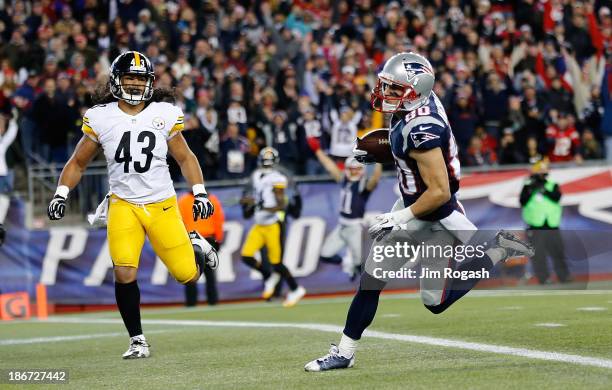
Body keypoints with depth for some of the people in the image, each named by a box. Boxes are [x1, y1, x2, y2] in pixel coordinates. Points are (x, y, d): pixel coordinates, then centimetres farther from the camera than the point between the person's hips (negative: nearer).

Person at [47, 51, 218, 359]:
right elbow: (78, 163, 10)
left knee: (188, 275, 0)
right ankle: (137, 340, 0)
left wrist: (200, 194, 2)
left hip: (163, 206, 0)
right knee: (124, 273, -18)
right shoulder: (100, 118, 0)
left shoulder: (165, 115, 1)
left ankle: (195, 247, 37)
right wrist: (61, 194, -3)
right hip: (123, 205, 0)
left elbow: (185, 158, 12)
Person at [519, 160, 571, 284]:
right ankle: (543, 278, 1)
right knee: (538, 255, -3)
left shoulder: (553, 186, 8)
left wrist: (544, 191, -22)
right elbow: (523, 202, -6)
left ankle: (564, 276, 8)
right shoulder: (528, 188, 5)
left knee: (558, 252, 4)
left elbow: (557, 198, -11)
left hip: (552, 226, 2)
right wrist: (530, 191, -19)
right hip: (535, 227, -2)